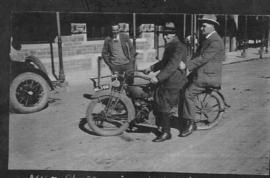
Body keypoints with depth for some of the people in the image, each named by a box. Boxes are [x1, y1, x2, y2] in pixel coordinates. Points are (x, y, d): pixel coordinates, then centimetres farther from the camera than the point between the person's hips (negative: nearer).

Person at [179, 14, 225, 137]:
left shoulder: (216, 41, -14)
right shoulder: (206, 39, 18)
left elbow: (203, 58, -24)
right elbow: (197, 56, 13)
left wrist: (187, 65, -25)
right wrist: (187, 65, -3)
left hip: (208, 76, -10)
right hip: (200, 73, 10)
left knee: (188, 94, -20)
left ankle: (190, 123, -9)